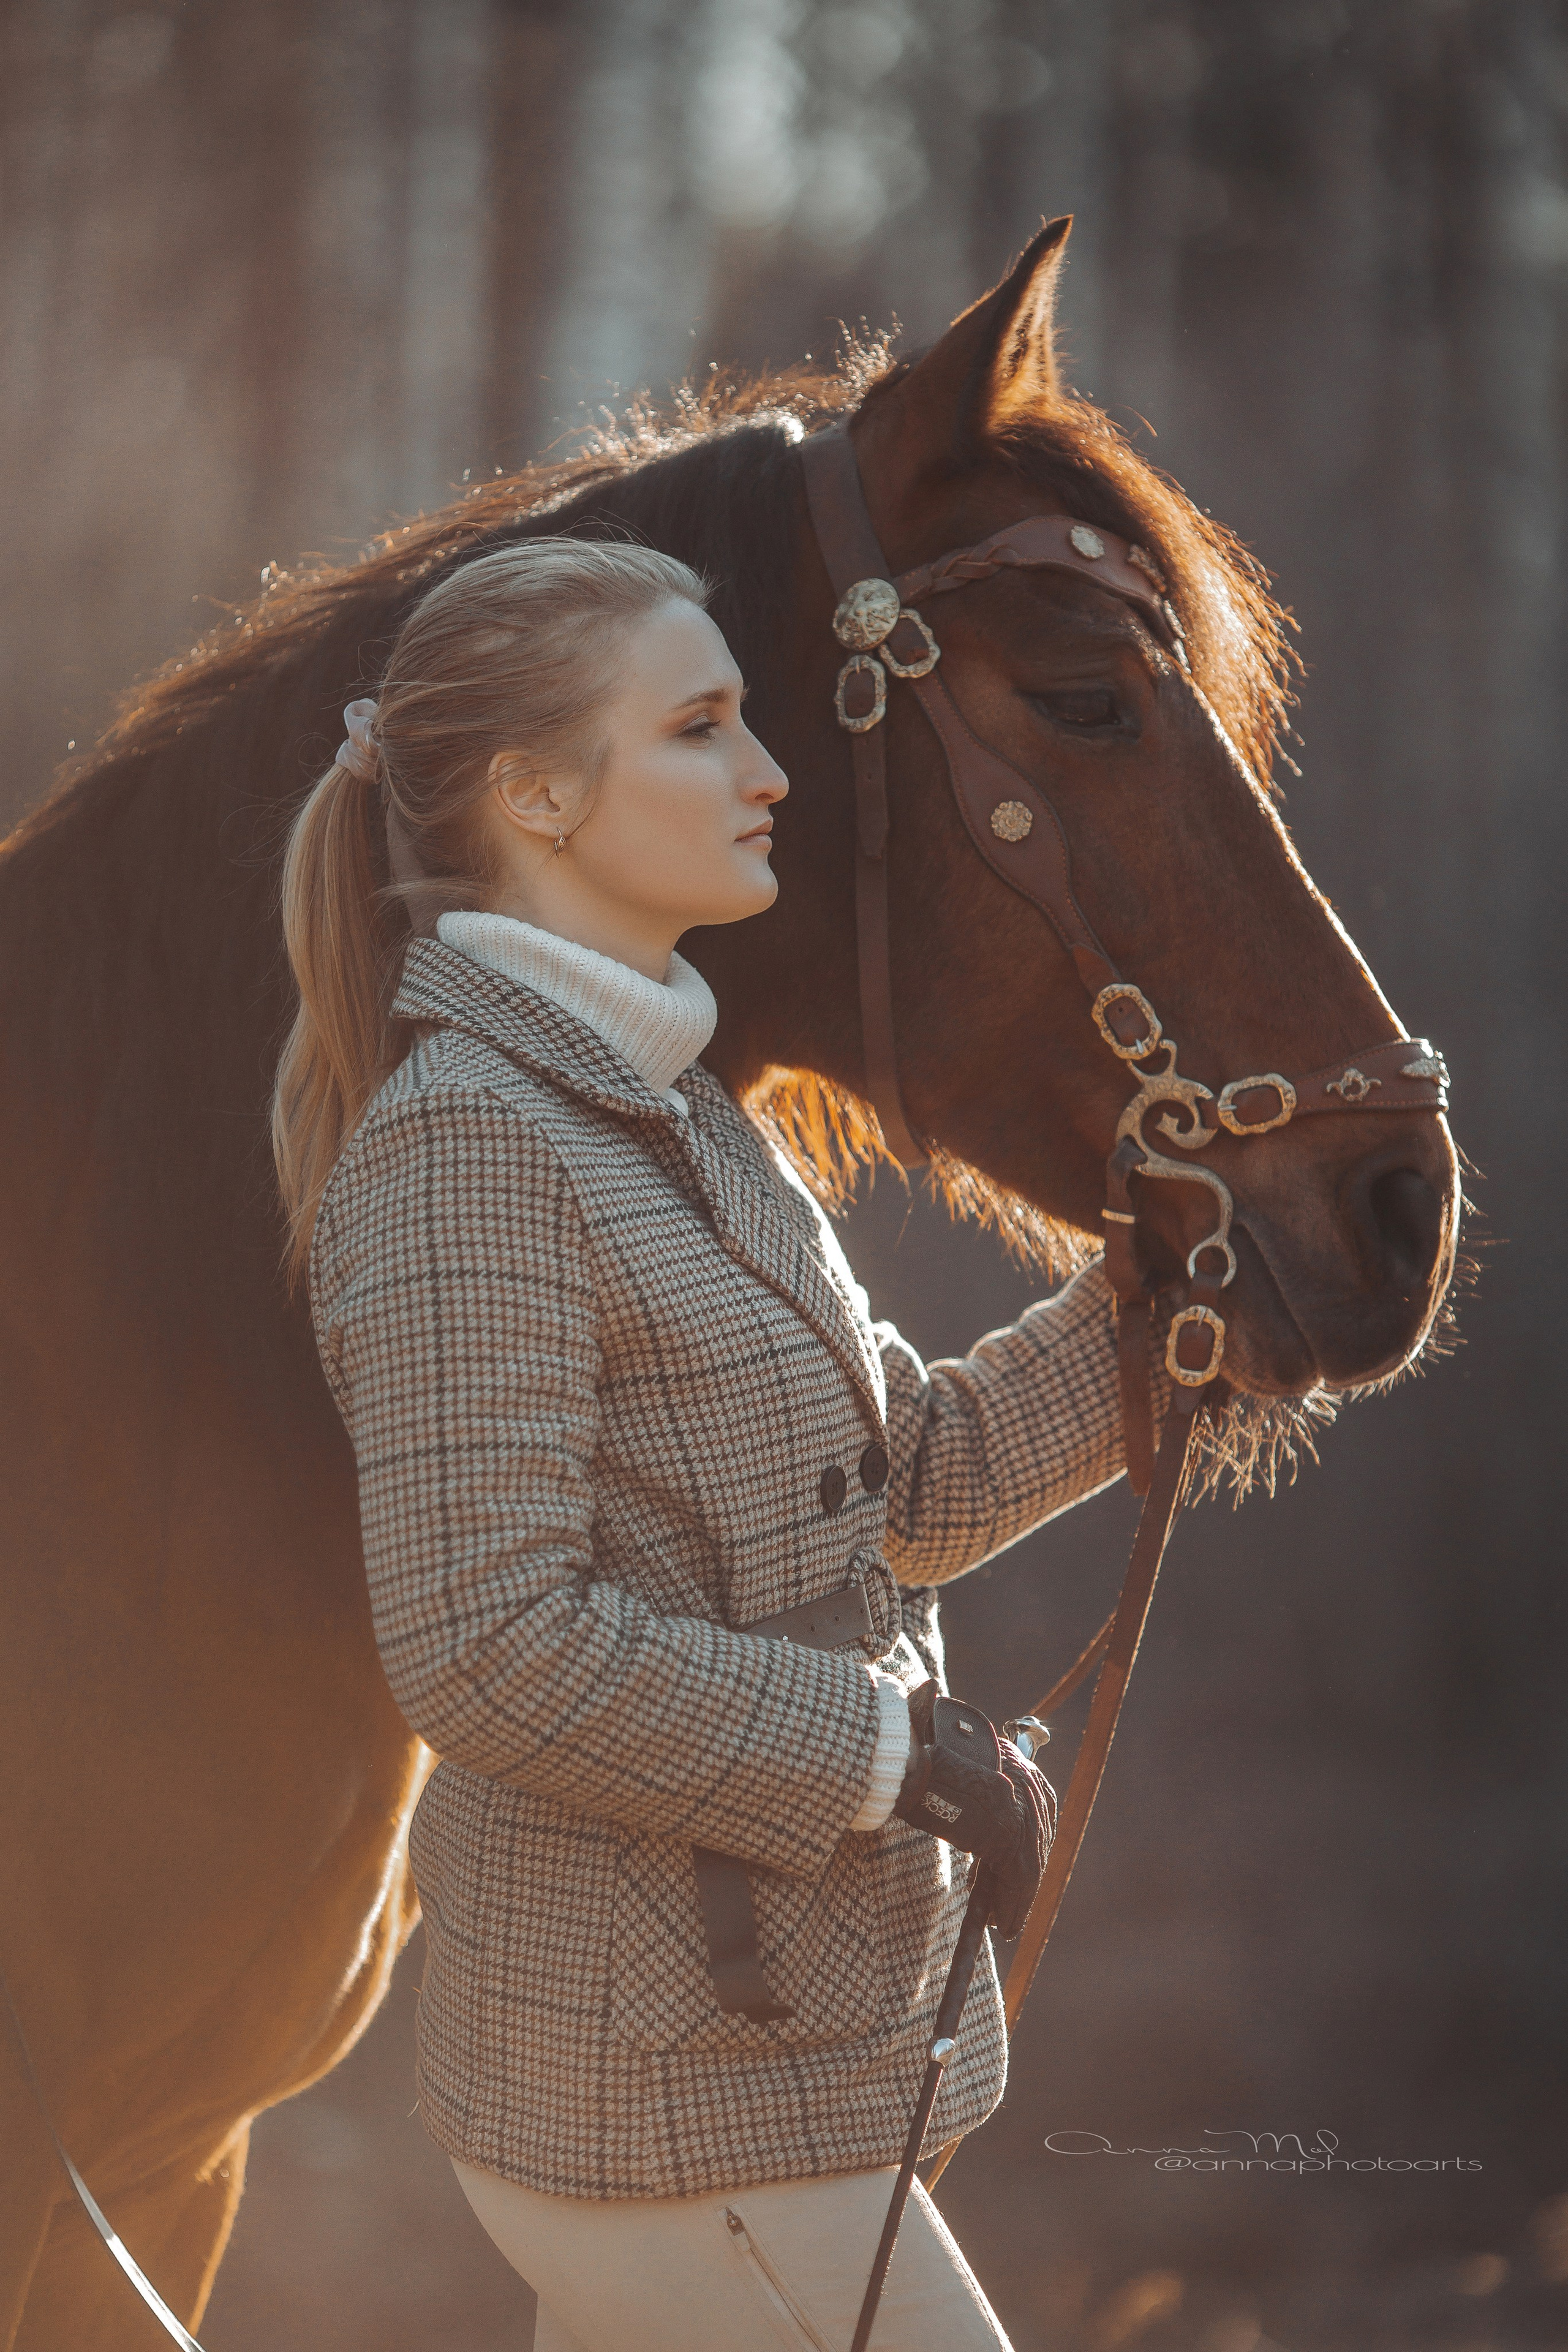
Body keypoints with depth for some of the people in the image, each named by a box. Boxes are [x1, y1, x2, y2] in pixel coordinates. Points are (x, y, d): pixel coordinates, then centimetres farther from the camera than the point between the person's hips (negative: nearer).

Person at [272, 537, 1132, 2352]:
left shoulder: (674, 1115, 13)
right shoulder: (469, 1143, -17)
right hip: (680, 2090, -9)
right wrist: (896, 1757, -19)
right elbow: (490, 1653, -25)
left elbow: (917, 1479, 18)